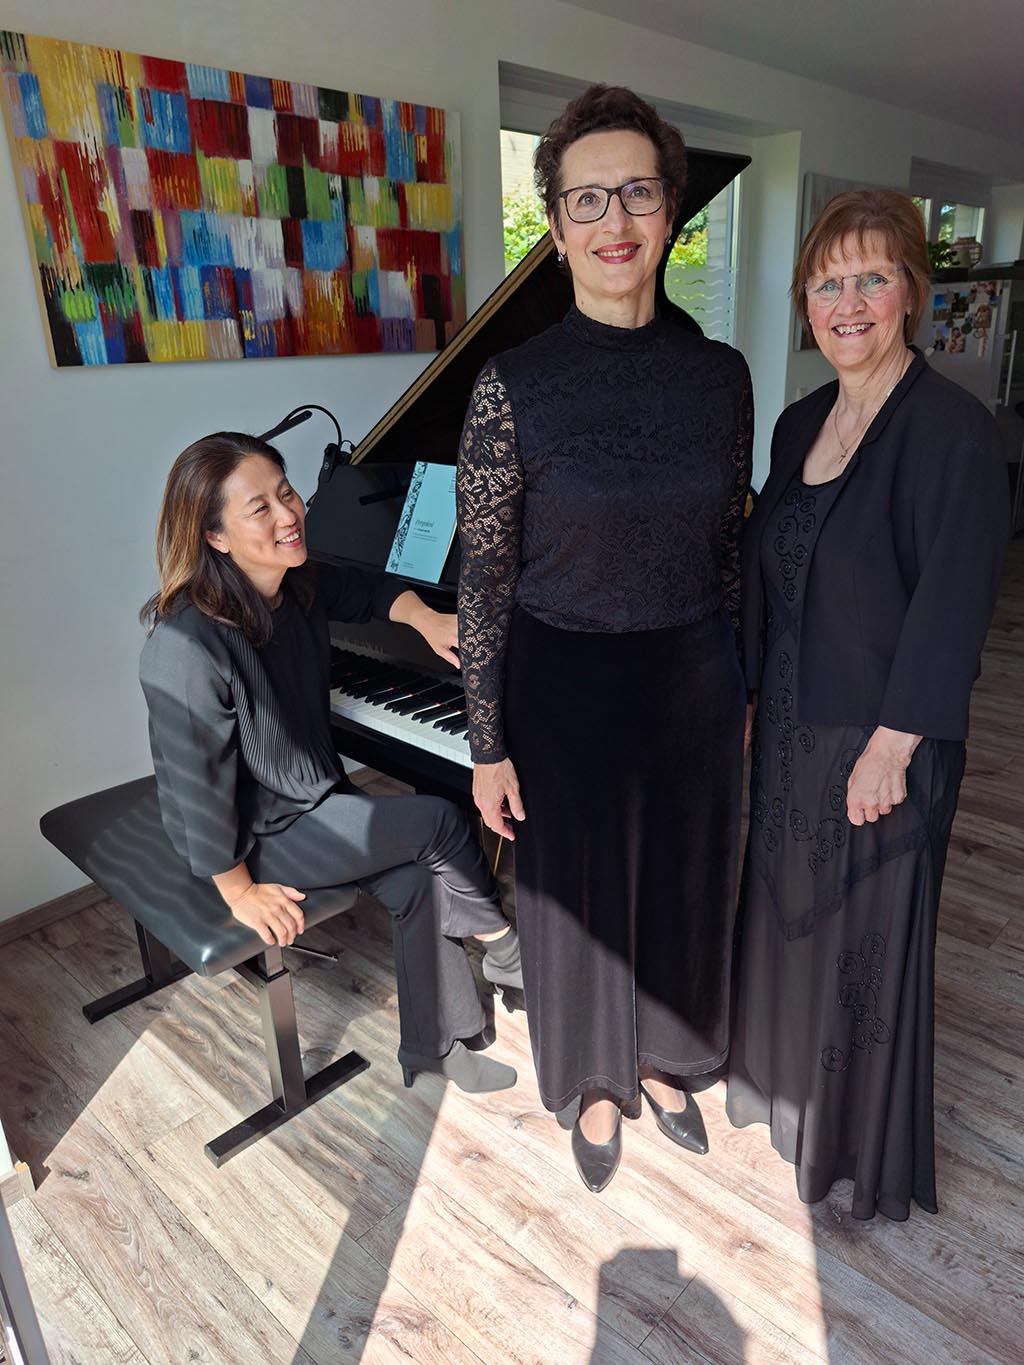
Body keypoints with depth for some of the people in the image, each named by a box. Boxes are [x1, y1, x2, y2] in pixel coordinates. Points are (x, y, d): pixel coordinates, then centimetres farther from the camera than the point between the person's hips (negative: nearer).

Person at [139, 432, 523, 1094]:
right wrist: (240, 890, -14)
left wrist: (426, 619, -9)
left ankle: (435, 1045, 14)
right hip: (259, 835, -7)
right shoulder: (188, 645, -31)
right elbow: (197, 784, -25)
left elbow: (368, 589, 11)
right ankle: (505, 951, 18)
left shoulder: (296, 586, -8)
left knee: (419, 879, -7)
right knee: (441, 822, -10)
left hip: (317, 795, 7)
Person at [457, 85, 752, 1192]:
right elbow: (483, 581, -10)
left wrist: (742, 687, 10)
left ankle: (661, 1063, 51)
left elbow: (730, 545, 7)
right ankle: (595, 1086, 46)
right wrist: (488, 748, -8)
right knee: (579, 899, 15)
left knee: (684, 884, 21)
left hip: (694, 685, 4)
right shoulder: (513, 385, -12)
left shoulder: (720, 372, -1)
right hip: (567, 691, -3)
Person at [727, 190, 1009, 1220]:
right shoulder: (800, 423, 7)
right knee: (785, 908, 20)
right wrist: (749, 697, 12)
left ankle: (868, 1148, 34)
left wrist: (891, 746, -20)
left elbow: (951, 604, -20)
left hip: (881, 740, -7)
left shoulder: (950, 428, -15)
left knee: (869, 937, 9)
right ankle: (783, 1084, 46)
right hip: (791, 722, 7)